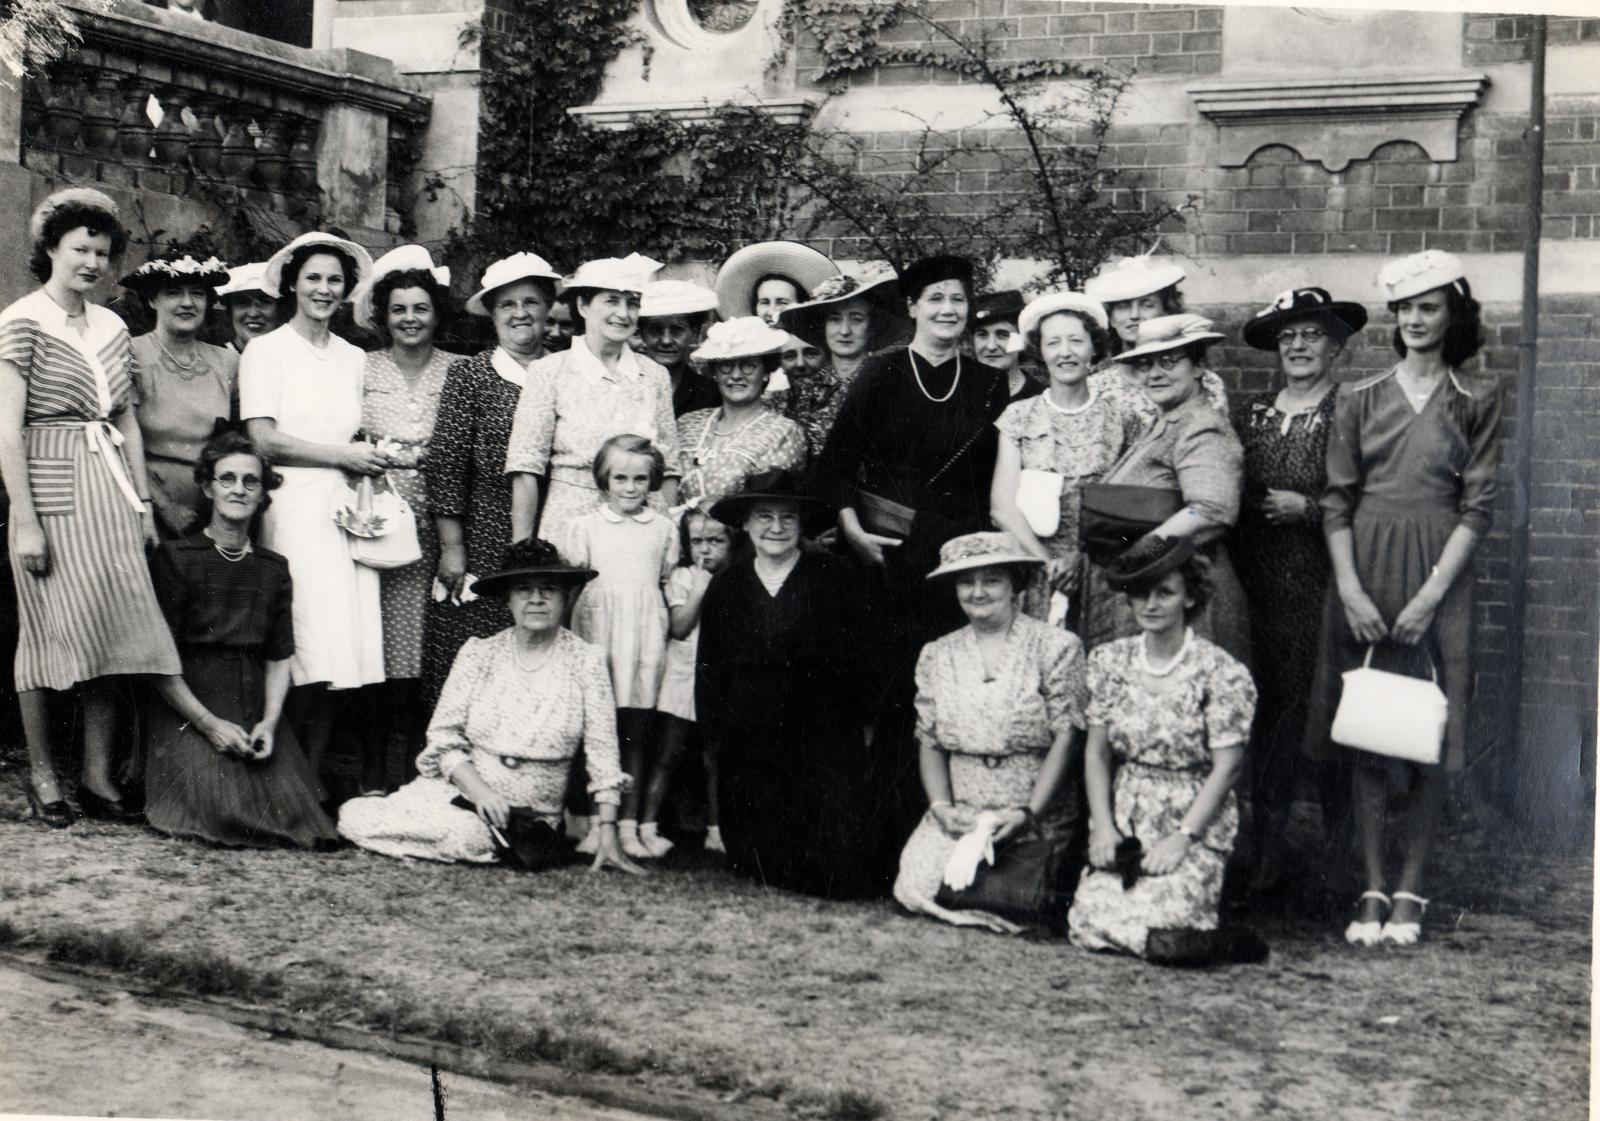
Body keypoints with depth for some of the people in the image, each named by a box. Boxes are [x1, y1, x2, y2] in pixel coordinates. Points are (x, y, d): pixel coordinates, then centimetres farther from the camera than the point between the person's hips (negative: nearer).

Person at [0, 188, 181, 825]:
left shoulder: (112, 327, 13)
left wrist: (143, 502, 13)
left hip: (110, 490, 6)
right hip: (51, 492, -6)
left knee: (111, 628, 4)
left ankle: (98, 776, 12)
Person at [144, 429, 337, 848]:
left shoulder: (274, 569, 13)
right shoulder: (176, 558, 0)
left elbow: (279, 658, 12)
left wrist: (269, 722, -6)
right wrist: (209, 723, -13)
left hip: (256, 715, 4)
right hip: (188, 715, -4)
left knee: (291, 809, -17)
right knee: (225, 811, -24)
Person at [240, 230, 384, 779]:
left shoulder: (354, 358, 19)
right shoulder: (266, 350, 5)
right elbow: (263, 440, -4)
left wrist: (372, 458, 0)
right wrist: (345, 456, -4)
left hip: (347, 508, 5)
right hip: (293, 507, -5)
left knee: (340, 659, -4)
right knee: (306, 654, -14)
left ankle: (313, 780, 4)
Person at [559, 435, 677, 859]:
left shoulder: (663, 528, 13)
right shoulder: (583, 526, 6)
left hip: (644, 637, 2)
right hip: (596, 633, -2)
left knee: (636, 734, 1)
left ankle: (628, 827, 4)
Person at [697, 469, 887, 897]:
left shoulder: (835, 579, 2)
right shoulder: (725, 588, 11)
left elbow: (856, 661, 1)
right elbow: (709, 672, 12)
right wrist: (717, 736, 5)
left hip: (825, 745, -3)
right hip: (748, 745, 3)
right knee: (766, 872, 3)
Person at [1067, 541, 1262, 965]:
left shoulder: (1222, 673, -7)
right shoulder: (1109, 661, 6)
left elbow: (1226, 768, -8)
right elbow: (1096, 752, 8)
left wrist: (1181, 838, -14)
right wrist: (1103, 827, -3)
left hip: (1196, 825, -4)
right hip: (1124, 823, 4)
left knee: (1159, 912, -27)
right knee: (1087, 917, -18)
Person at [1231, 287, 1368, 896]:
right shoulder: (1248, 414, 14)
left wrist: (1306, 508, -11)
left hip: (1320, 589, -4)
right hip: (1256, 588, 4)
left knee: (1308, 713, -6)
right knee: (1261, 713, 1)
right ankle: (1260, 852, 9)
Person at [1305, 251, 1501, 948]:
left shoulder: (1476, 402, 5)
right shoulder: (1360, 399, 9)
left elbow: (1477, 506, -1)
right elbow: (1337, 500, 5)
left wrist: (1430, 596, -11)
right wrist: (1350, 590, -8)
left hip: (1435, 577, -1)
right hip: (1363, 574, 2)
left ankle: (1411, 892, 7)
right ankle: (1373, 890, 8)